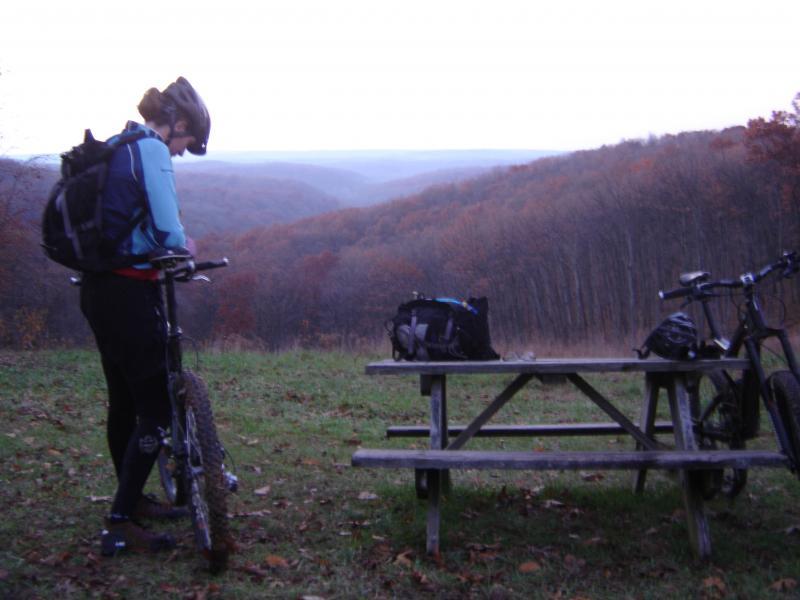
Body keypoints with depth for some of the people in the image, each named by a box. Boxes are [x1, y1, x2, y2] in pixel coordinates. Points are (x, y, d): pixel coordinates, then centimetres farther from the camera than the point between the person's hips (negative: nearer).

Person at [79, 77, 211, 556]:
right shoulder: (151, 150, -13)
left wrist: (167, 245, 13)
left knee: (125, 402, 20)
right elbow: (168, 232, -21)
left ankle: (132, 499, 34)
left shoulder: (114, 149, 15)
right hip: (130, 293, -10)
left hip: (99, 288, 10)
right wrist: (184, 248, 0)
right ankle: (121, 523, 1)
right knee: (156, 409, -2)